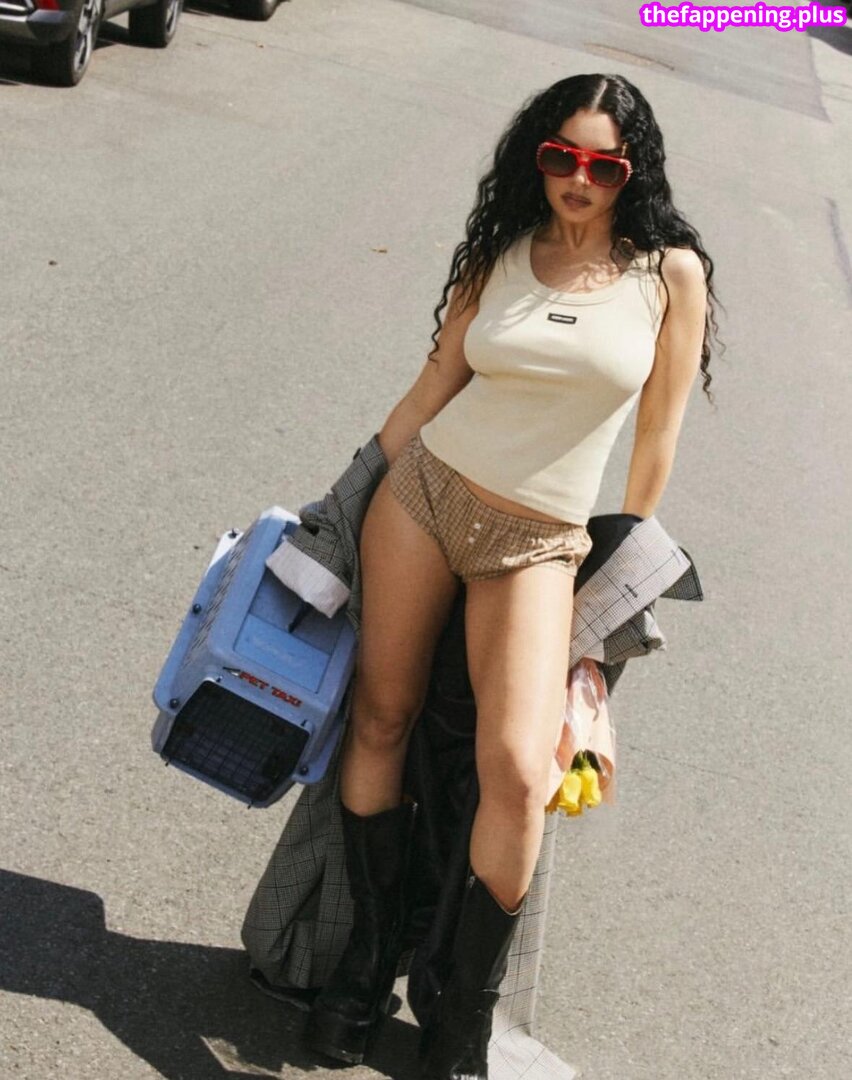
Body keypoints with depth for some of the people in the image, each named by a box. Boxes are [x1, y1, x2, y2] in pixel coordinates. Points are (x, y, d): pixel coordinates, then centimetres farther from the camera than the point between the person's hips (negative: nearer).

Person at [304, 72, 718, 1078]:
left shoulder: (670, 273, -3)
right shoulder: (499, 252, 3)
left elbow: (656, 440, 2)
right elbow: (431, 388, 7)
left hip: (536, 542, -2)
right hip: (423, 492, 3)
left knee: (517, 770, -15)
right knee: (380, 716, 4)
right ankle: (369, 953, 24)